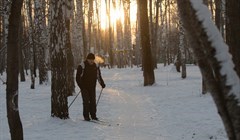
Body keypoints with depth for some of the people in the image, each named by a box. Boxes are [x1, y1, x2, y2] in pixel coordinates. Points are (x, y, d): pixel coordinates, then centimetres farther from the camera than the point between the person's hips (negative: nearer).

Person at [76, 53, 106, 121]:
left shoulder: (96, 67, 6)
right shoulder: (82, 66, -9)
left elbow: (99, 76, 15)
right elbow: (78, 77, -9)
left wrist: (102, 84, 2)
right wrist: (81, 86, -17)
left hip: (92, 87, 4)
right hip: (84, 87, -4)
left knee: (93, 101, 4)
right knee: (86, 101, -8)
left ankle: (93, 115, 12)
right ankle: (86, 116, -1)